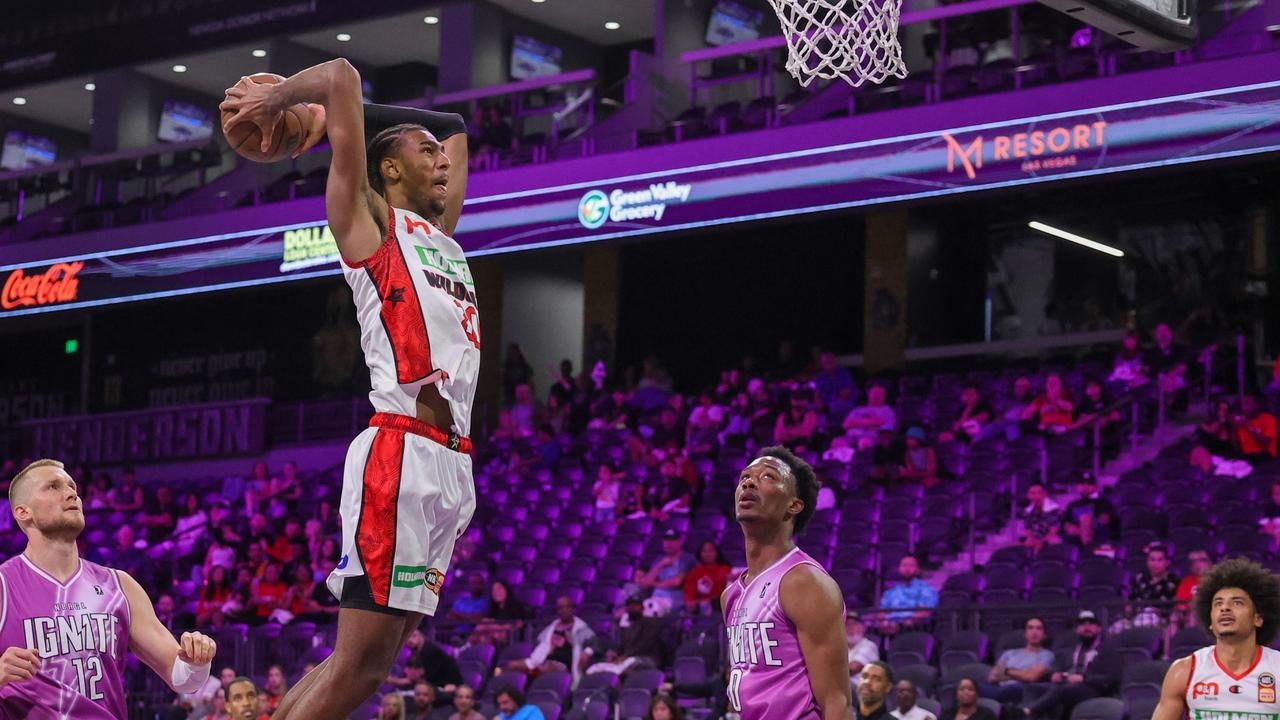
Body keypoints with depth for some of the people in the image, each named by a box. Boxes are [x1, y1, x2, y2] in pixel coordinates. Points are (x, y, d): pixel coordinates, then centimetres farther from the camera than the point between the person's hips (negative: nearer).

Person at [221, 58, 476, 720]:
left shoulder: (441, 235, 24)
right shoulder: (368, 220, 3)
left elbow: (455, 129, 38)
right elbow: (341, 75, -6)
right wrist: (276, 98, 12)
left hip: (452, 466, 8)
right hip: (400, 455, -8)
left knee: (373, 661, 6)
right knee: (359, 660, -12)